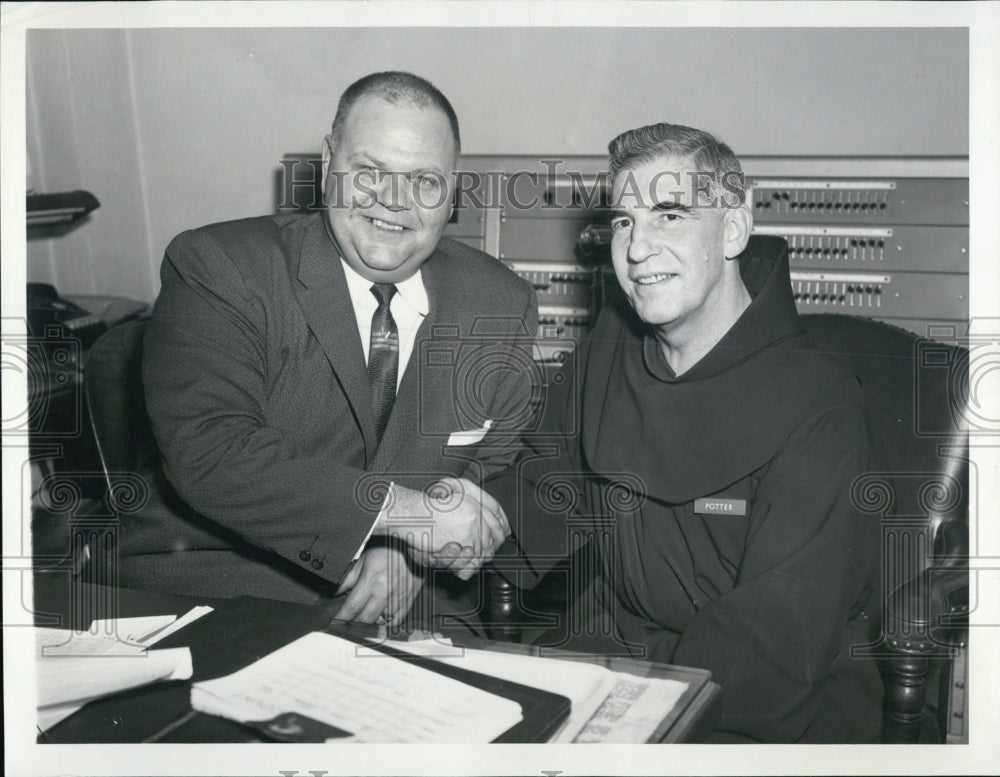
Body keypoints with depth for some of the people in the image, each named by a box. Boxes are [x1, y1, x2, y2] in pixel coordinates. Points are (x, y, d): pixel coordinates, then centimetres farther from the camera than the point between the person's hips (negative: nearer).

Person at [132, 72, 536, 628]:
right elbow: (206, 451, -19)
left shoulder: (503, 305, 6)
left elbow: (502, 461, 10)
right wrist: (402, 509, -24)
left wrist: (413, 555, -11)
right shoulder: (217, 268, -7)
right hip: (208, 593, -3)